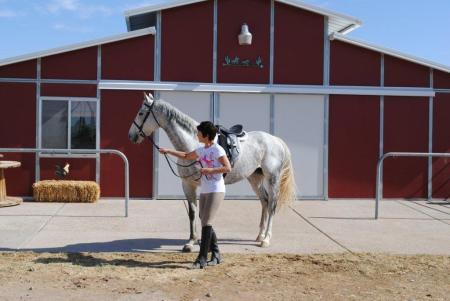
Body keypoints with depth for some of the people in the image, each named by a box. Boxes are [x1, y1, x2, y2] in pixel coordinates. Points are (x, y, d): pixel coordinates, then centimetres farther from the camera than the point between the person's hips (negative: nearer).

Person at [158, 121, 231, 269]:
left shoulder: (217, 149, -9)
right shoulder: (202, 150, 13)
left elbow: (228, 168, -14)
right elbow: (186, 156, 27)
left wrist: (210, 170, -20)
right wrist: (168, 151, 23)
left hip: (216, 191, -8)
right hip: (204, 191, 9)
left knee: (206, 223, -12)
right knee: (204, 222, 10)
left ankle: (202, 259, -10)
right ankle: (216, 255, 22)